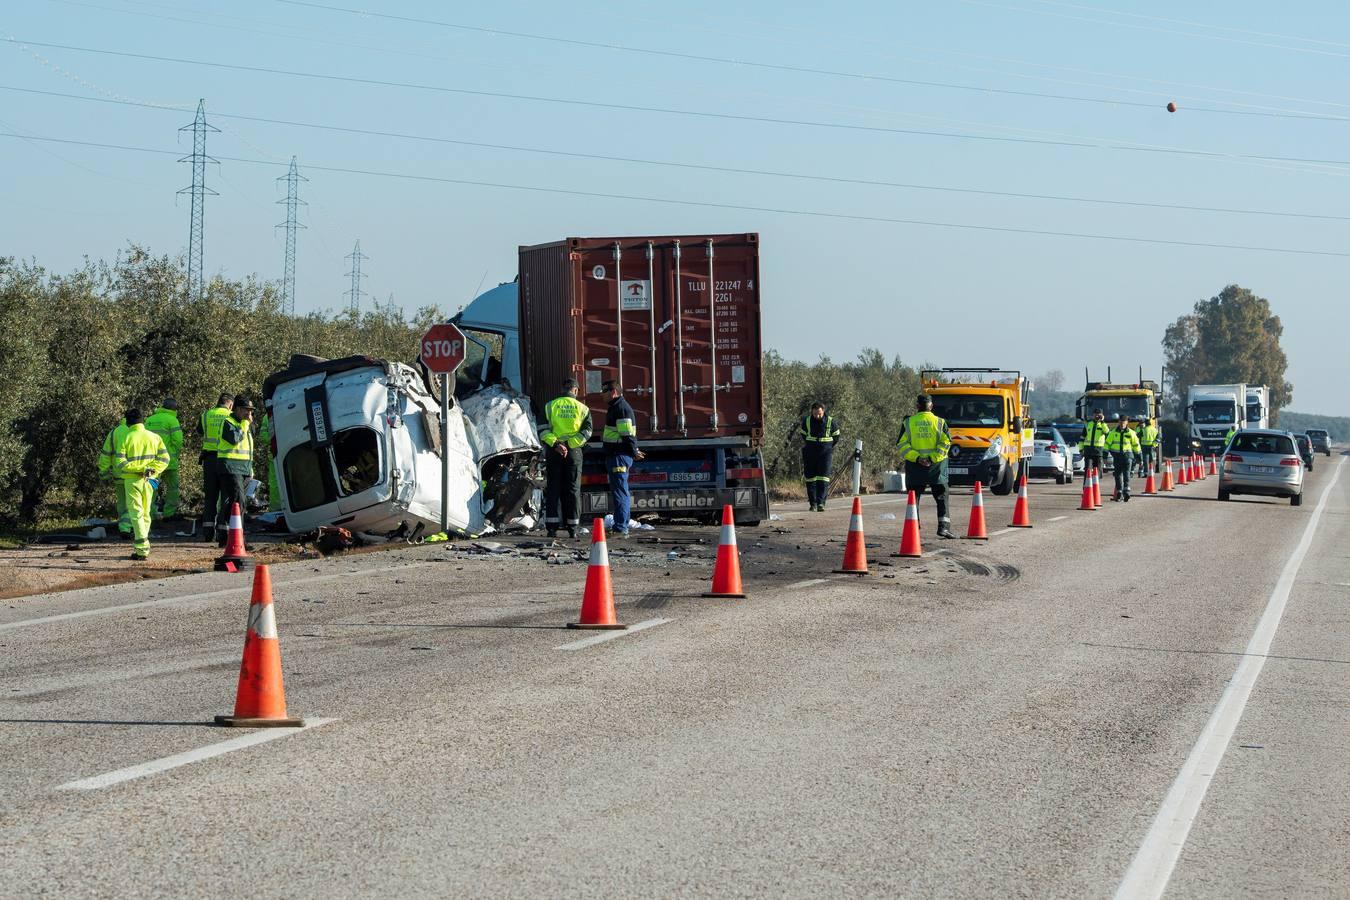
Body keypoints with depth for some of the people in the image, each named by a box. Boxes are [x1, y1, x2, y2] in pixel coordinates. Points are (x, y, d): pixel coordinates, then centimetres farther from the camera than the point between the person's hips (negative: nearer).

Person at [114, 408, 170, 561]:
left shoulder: (126, 438, -6)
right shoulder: (154, 437, 3)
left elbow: (120, 462, -14)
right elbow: (164, 458, -3)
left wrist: (135, 468, -10)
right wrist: (151, 469, -8)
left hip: (132, 480, -3)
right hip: (149, 480, 3)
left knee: (136, 514, -3)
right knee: (146, 514, 15)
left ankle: (142, 549, -13)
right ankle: (140, 546, 20)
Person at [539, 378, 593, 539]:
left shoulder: (550, 406, 3)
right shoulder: (582, 408, 3)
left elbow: (542, 430, -7)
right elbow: (586, 432, -6)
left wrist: (556, 444, -13)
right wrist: (569, 444, -10)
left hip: (553, 452, 0)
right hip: (574, 453, 0)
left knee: (553, 489, 4)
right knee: (573, 489, 5)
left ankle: (552, 527, -2)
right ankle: (572, 528, 3)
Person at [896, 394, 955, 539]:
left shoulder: (907, 423, 3)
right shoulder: (939, 422, 0)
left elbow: (901, 445, -3)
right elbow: (946, 442, -9)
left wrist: (916, 458, -10)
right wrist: (932, 458, -13)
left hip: (914, 466, 1)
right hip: (936, 467, -1)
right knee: (941, 498, 5)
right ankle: (943, 526, -6)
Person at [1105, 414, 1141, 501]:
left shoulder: (1131, 433, 3)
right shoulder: (1113, 432, 4)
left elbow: (1136, 444, 11)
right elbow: (1108, 443, 10)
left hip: (1127, 454, -1)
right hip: (1116, 455, 1)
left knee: (1126, 473, -13)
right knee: (1118, 474, 3)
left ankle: (1126, 491, -20)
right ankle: (1119, 492, 10)